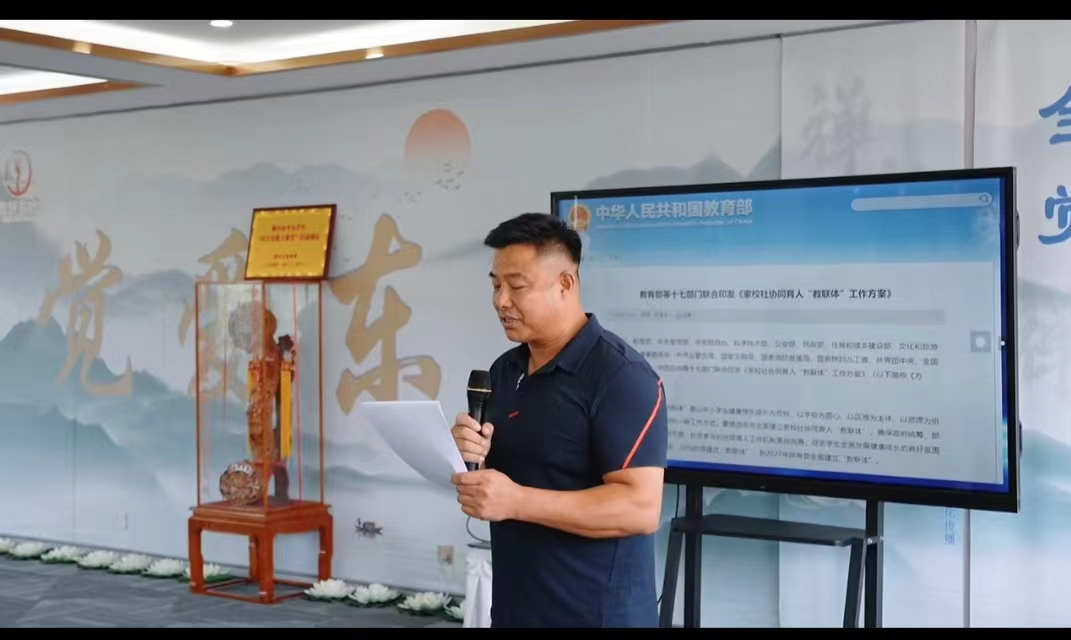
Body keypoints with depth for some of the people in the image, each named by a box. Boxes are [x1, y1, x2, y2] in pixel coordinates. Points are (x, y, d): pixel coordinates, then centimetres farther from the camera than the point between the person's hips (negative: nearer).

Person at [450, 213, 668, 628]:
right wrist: (471, 456, -6)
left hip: (596, 612, -7)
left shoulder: (620, 375, -16)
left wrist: (517, 501, -26)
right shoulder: (504, 370, 9)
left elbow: (641, 508, -22)